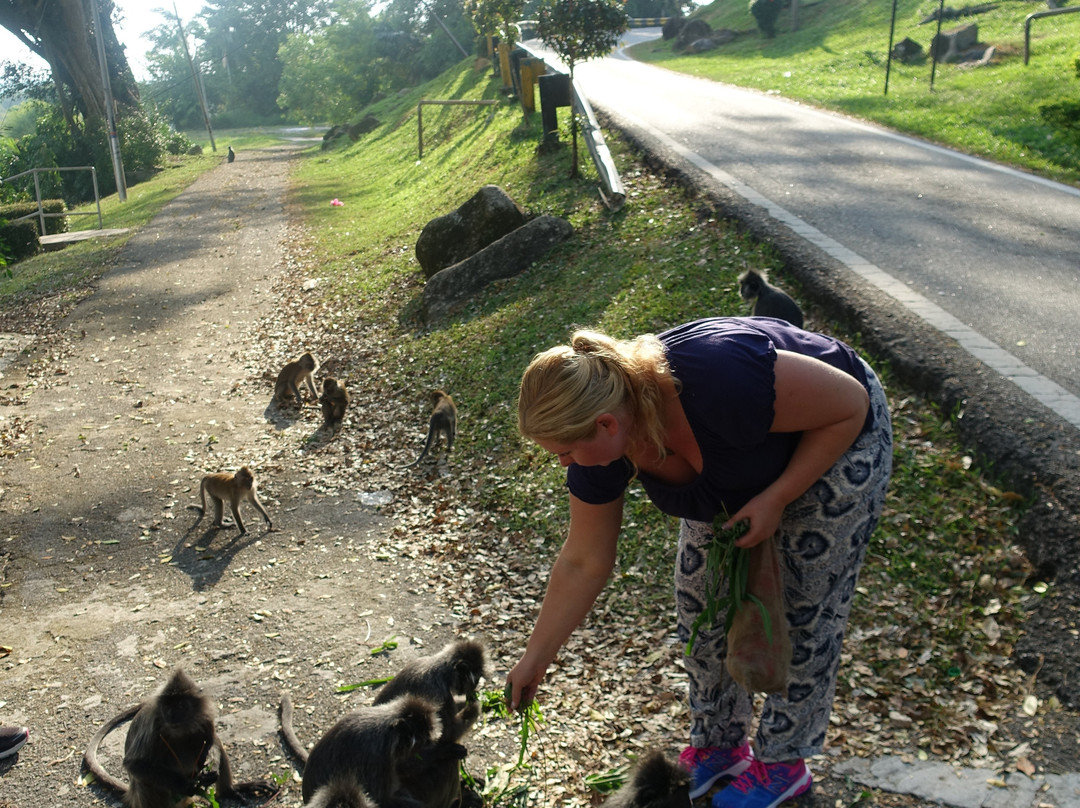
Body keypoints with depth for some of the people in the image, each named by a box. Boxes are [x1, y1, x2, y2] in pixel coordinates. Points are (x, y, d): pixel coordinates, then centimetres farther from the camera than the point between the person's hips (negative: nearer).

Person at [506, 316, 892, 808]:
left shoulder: (719, 380, -42)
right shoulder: (600, 449, -21)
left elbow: (849, 405, -25)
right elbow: (583, 564, -8)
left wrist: (776, 499, -27)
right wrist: (534, 661, -2)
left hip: (834, 444, -5)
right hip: (740, 470, 6)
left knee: (804, 612, 0)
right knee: (701, 602, 5)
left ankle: (782, 763, 22)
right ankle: (718, 746, 26)